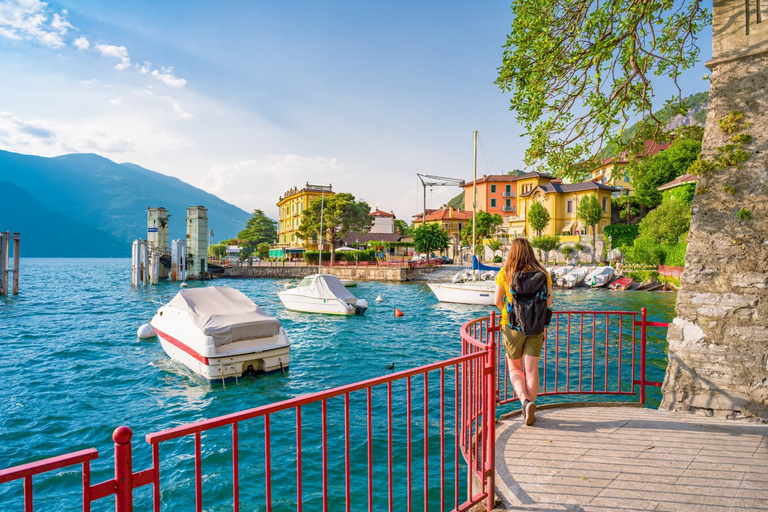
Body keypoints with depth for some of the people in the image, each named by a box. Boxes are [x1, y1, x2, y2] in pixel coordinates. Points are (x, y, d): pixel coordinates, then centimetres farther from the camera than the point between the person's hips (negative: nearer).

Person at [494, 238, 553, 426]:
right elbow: (549, 301, 6)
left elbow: (497, 301, -4)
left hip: (512, 326, -1)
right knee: (532, 370, 9)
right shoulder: (542, 273, -2)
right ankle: (529, 410, 14)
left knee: (515, 368, 13)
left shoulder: (505, 273, -8)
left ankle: (525, 401, -8)